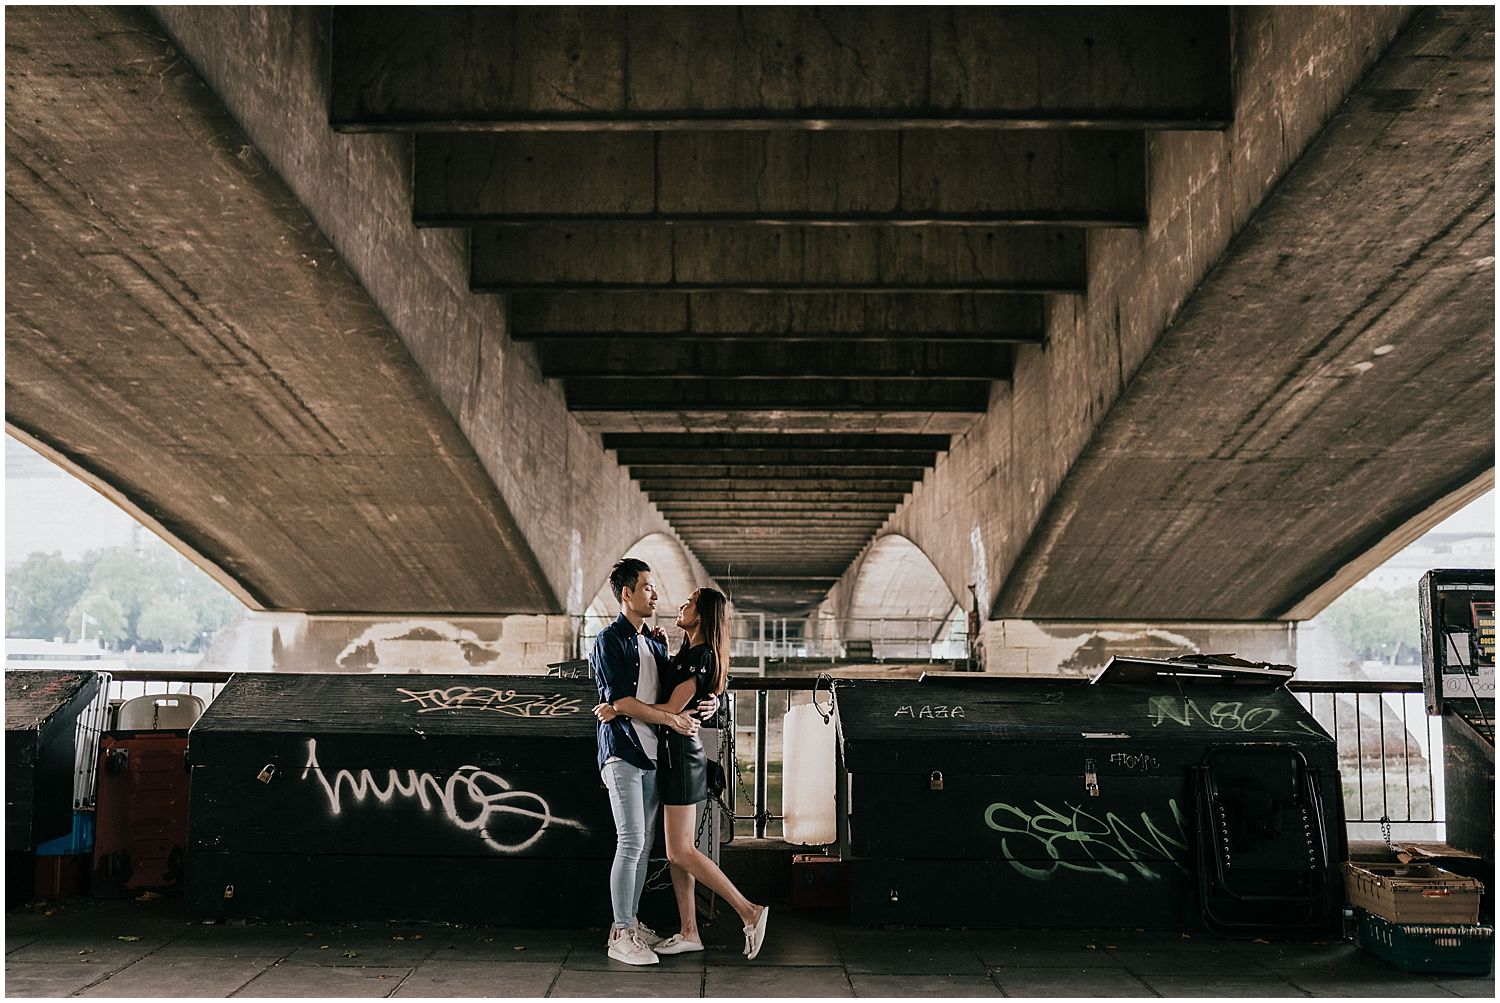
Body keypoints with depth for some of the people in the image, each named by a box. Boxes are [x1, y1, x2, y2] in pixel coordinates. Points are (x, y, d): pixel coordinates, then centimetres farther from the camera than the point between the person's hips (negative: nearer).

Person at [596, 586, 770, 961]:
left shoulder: (701, 657, -16)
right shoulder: (687, 654, 13)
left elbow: (671, 709, -20)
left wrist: (618, 709, -16)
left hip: (681, 752, -10)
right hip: (674, 751, 10)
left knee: (681, 852, -7)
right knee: (678, 851, 11)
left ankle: (749, 911, -3)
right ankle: (689, 933, 15)